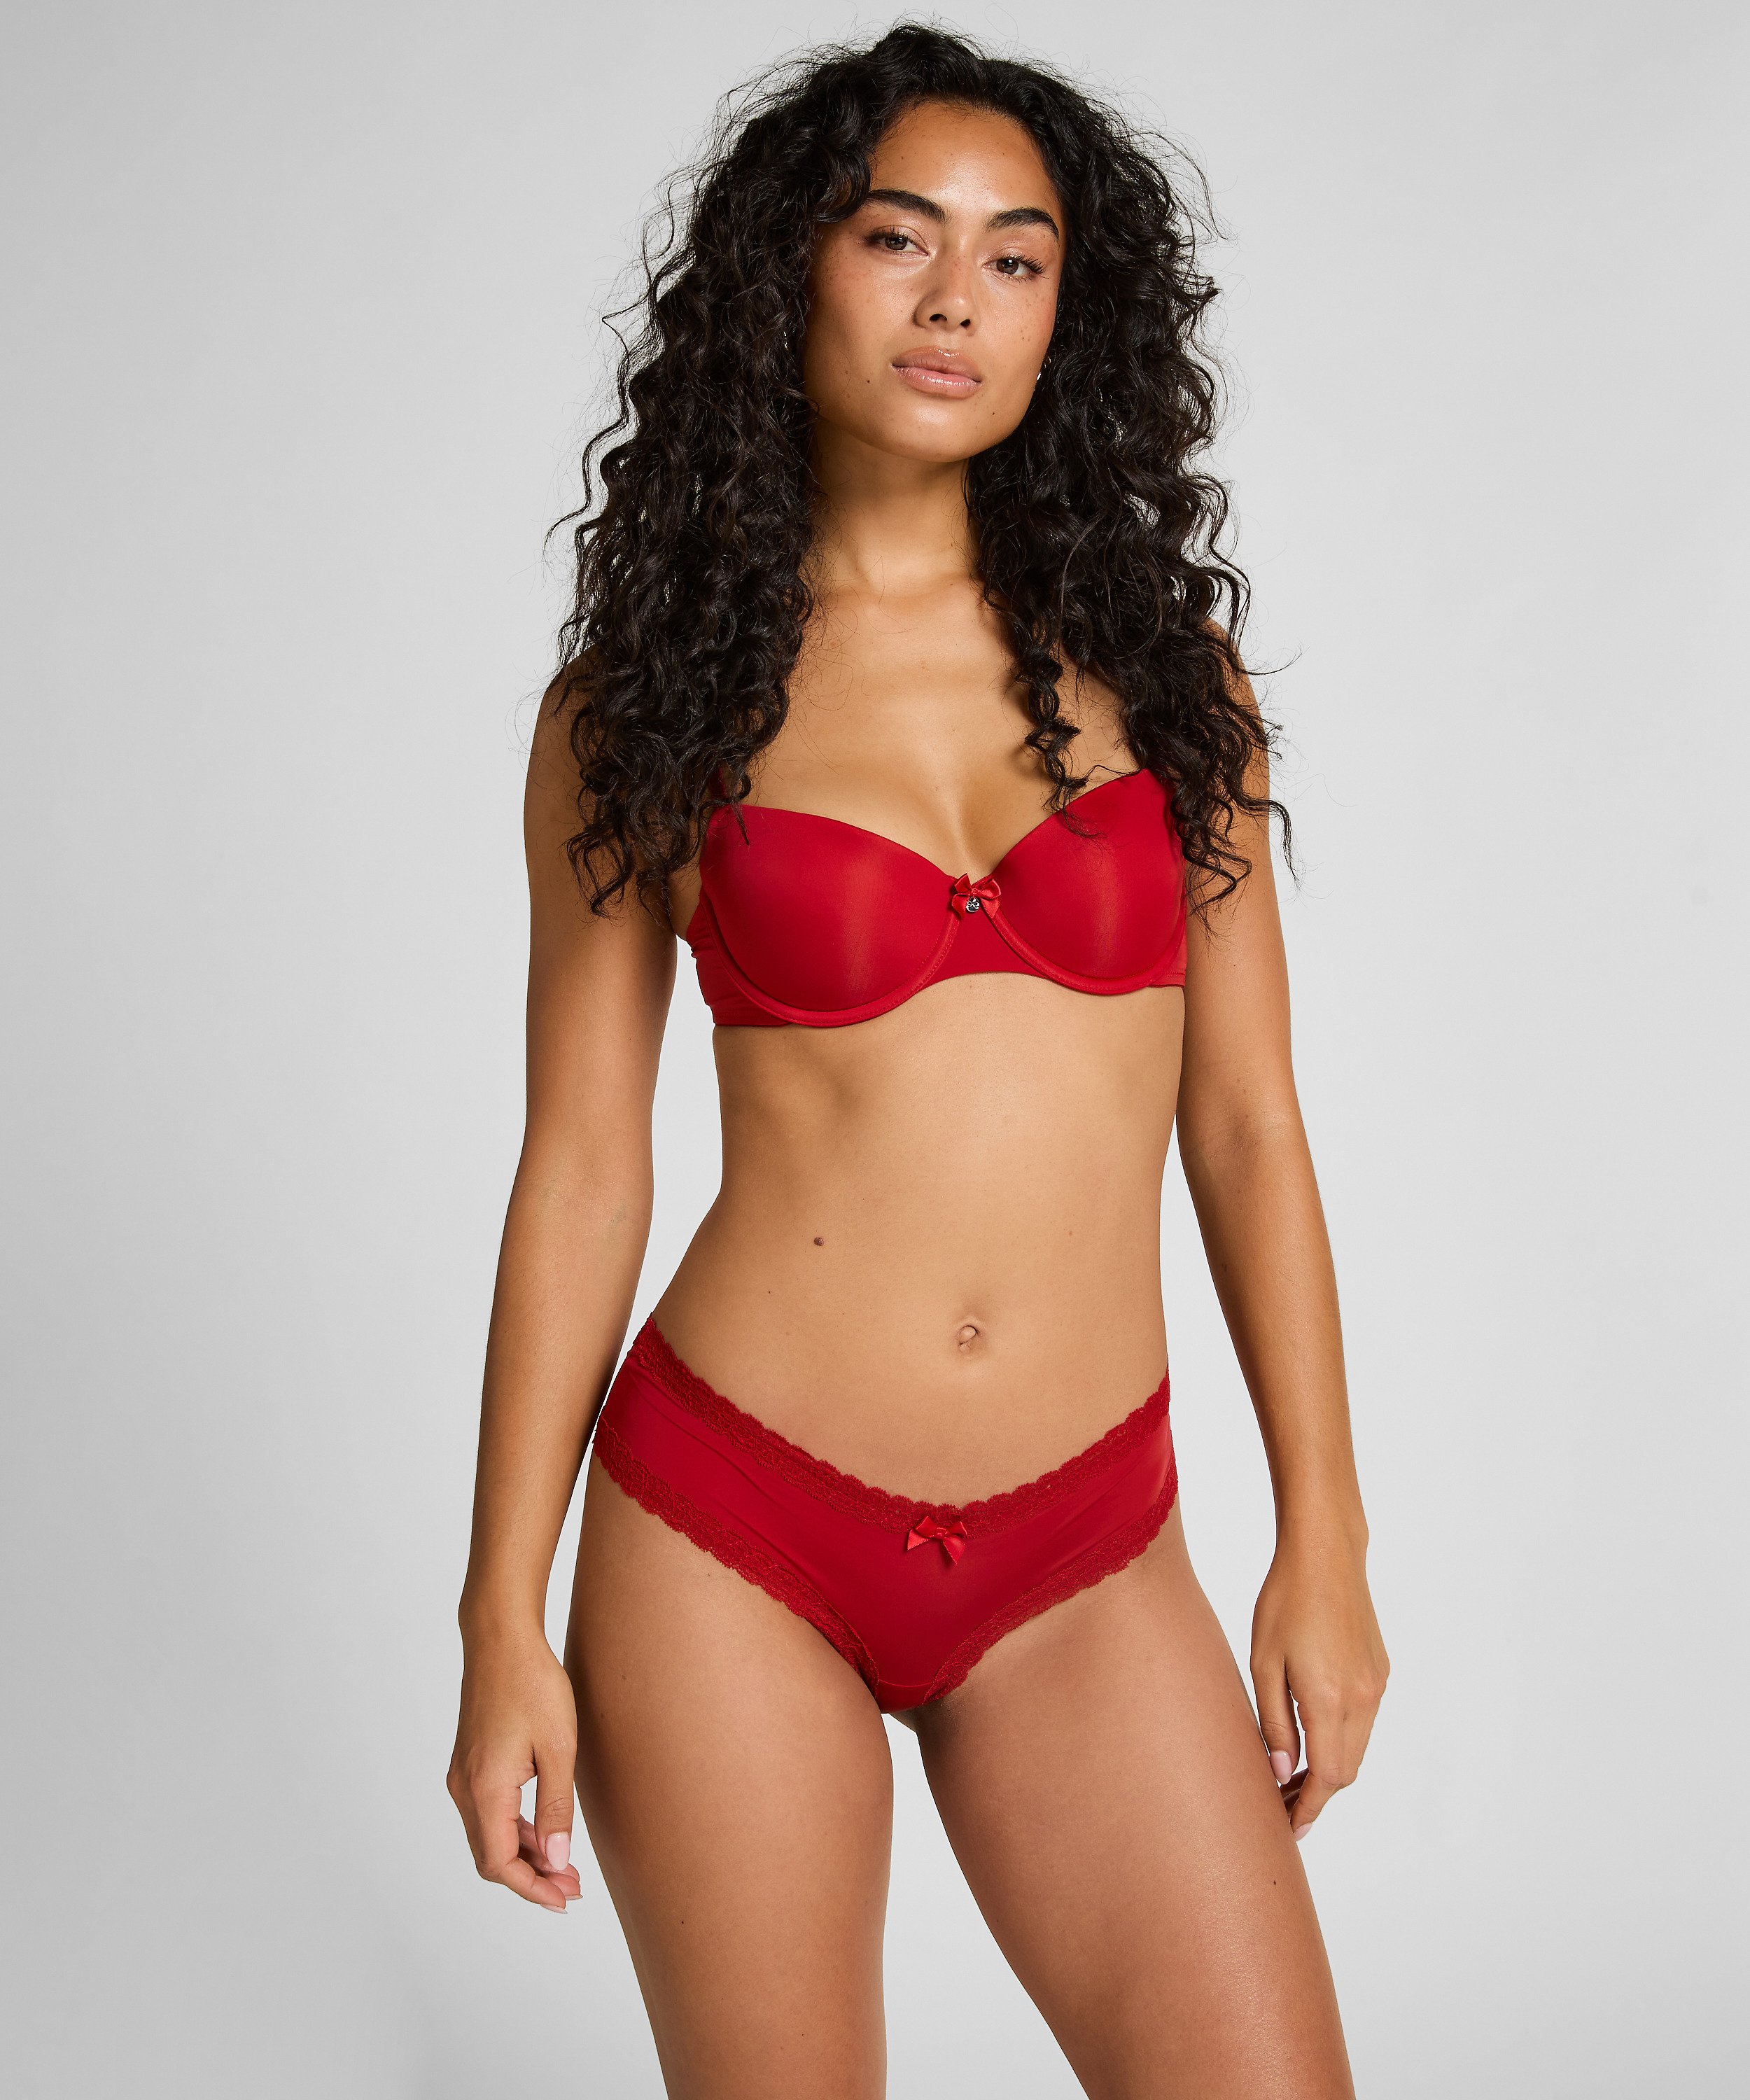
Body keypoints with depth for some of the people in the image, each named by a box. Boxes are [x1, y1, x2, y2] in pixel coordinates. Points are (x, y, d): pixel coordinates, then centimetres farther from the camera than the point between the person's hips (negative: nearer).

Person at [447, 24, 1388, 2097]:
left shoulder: (1150, 661, 6)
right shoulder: (642, 705, 0)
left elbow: (1246, 1127, 7)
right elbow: (581, 1169, 1)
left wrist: (1322, 1540, 4)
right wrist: (505, 1626, 0)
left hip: (1085, 1570, 2)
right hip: (730, 1532, -1)